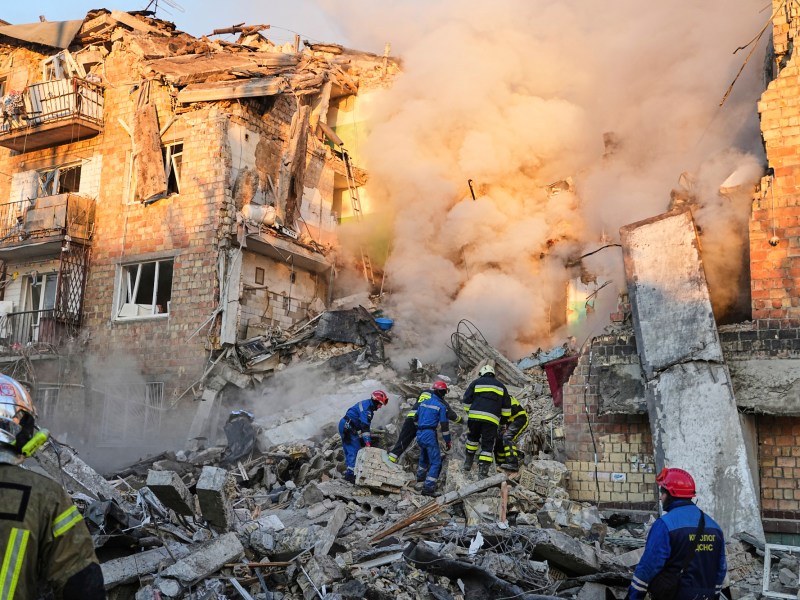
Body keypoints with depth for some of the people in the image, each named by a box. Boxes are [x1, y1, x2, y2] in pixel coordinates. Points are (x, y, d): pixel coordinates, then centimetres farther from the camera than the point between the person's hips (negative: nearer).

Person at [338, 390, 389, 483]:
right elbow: (365, 426, -27)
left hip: (345, 426, 10)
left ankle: (348, 472, 18)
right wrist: (367, 442, -31)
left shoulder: (367, 404, 14)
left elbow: (366, 424, 18)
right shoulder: (367, 408, -18)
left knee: (349, 451, 13)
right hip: (348, 427, -10)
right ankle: (351, 474, -13)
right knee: (355, 450, -11)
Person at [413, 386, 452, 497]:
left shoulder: (423, 402, 12)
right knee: (435, 462, -4)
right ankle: (428, 487, -13)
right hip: (430, 434, -7)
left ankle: (420, 476, 49)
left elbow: (415, 418, 21)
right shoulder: (441, 406, -7)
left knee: (424, 456, 30)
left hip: (419, 434, 7)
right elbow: (444, 425, -8)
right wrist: (448, 441, 2)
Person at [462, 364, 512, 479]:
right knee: (488, 445, 2)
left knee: (472, 438, 25)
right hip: (492, 419, 0)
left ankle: (469, 461, 26)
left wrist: (469, 411, 22)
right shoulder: (500, 386, 19)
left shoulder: (476, 382, 12)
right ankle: (483, 470, -6)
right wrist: (505, 418, 27)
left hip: (475, 416, 0)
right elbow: (506, 406, 18)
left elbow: (467, 399, 9)